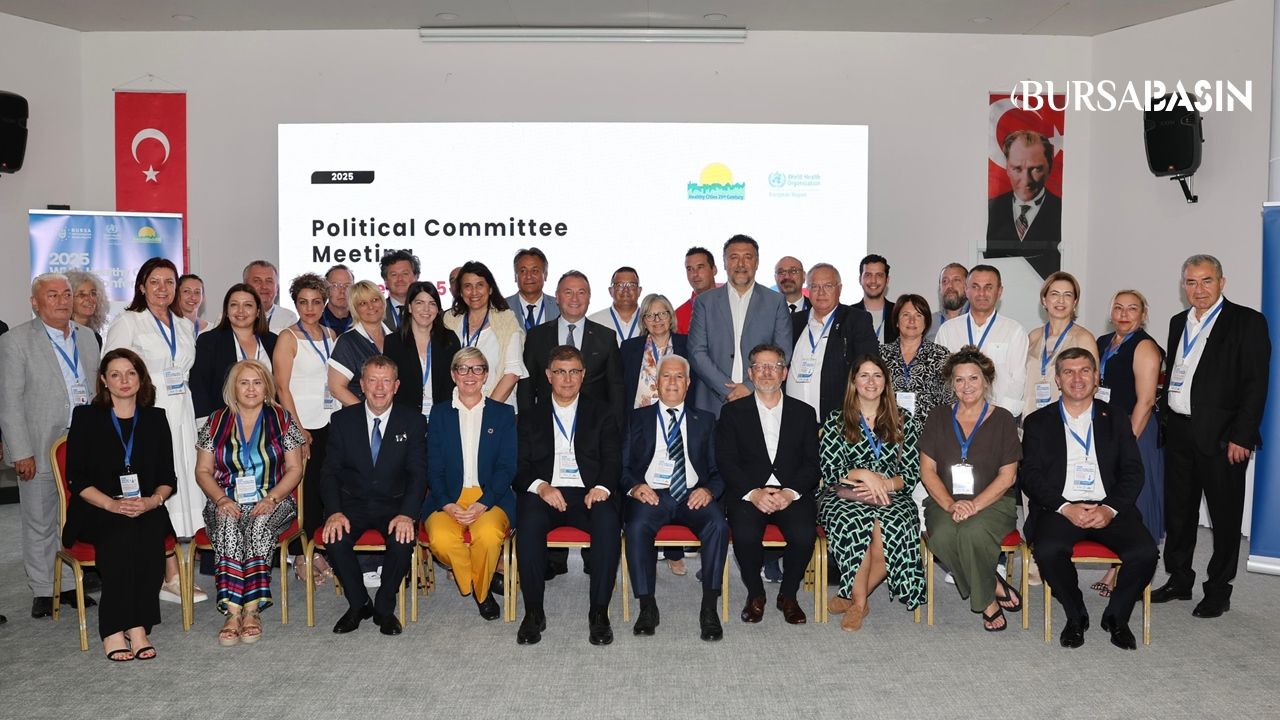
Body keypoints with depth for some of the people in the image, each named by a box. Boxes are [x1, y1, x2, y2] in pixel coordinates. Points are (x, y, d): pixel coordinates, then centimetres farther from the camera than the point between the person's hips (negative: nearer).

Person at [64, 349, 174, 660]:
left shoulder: (155, 418, 13)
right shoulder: (86, 417, 7)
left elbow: (167, 478, 9)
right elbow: (77, 479, -1)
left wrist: (153, 500, -13)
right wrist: (112, 504, -17)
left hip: (147, 510, 2)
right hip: (96, 512, -2)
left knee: (150, 532, -32)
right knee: (123, 531, -34)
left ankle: (138, 625, -28)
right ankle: (113, 629, -30)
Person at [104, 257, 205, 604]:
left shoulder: (185, 327, 16)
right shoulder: (127, 323, 0)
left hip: (181, 416, 6)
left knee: (183, 487, 2)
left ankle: (171, 574, 10)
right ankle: (171, 576, -1)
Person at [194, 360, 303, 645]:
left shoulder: (282, 419, 7)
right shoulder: (216, 422, 10)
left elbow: (295, 469, 3)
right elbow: (203, 471, 9)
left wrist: (272, 497, -13)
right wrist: (221, 499, -10)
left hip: (272, 502, -1)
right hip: (227, 503, 1)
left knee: (259, 525, -33)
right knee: (227, 525, -32)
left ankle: (252, 609, -33)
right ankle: (233, 611, -38)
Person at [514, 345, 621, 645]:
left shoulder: (601, 414, 19)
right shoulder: (531, 418, 19)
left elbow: (613, 460, 7)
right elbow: (519, 467, 8)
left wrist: (602, 488, -15)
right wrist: (541, 487, -14)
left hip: (589, 495, 0)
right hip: (544, 494, 0)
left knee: (608, 520, -34)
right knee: (530, 521, -34)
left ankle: (599, 612, -25)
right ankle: (533, 612, -21)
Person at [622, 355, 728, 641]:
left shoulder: (705, 420, 21)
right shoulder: (637, 418, 18)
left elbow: (718, 469, 14)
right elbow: (623, 466, 10)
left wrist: (709, 490, -9)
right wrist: (634, 486, -12)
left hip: (693, 496, 1)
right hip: (650, 493, -1)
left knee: (718, 524, -31)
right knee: (637, 527, -34)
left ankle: (709, 608, -24)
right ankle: (647, 607, -22)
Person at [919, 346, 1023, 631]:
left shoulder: (1002, 419, 4)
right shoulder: (939, 417, 10)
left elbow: (1007, 476, -1)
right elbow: (927, 470, 4)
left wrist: (974, 505, -17)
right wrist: (950, 504, -14)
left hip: (992, 502, -2)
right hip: (945, 502, 2)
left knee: (972, 533, -35)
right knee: (942, 536, -32)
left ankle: (985, 600, -8)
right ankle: (995, 589, -10)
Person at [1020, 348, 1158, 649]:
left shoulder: (1116, 420, 16)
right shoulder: (1038, 422, 11)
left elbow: (1133, 472, 7)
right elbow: (1030, 476, 1)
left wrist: (1110, 508, -11)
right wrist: (1065, 508, -14)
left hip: (1108, 508, 2)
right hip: (1059, 508, -1)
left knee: (1145, 551, -24)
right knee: (1048, 550, -31)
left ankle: (1116, 617, 2)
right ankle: (1076, 616, -4)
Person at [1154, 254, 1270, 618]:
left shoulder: (1247, 322, -6)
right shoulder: (1179, 323, 14)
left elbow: (1256, 384, -11)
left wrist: (1241, 436, -16)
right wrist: (1165, 417, 10)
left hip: (1222, 437, -6)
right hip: (1179, 433, 6)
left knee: (1225, 516, 5)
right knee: (1177, 511, 14)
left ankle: (1218, 591, 16)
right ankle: (1179, 581, 27)